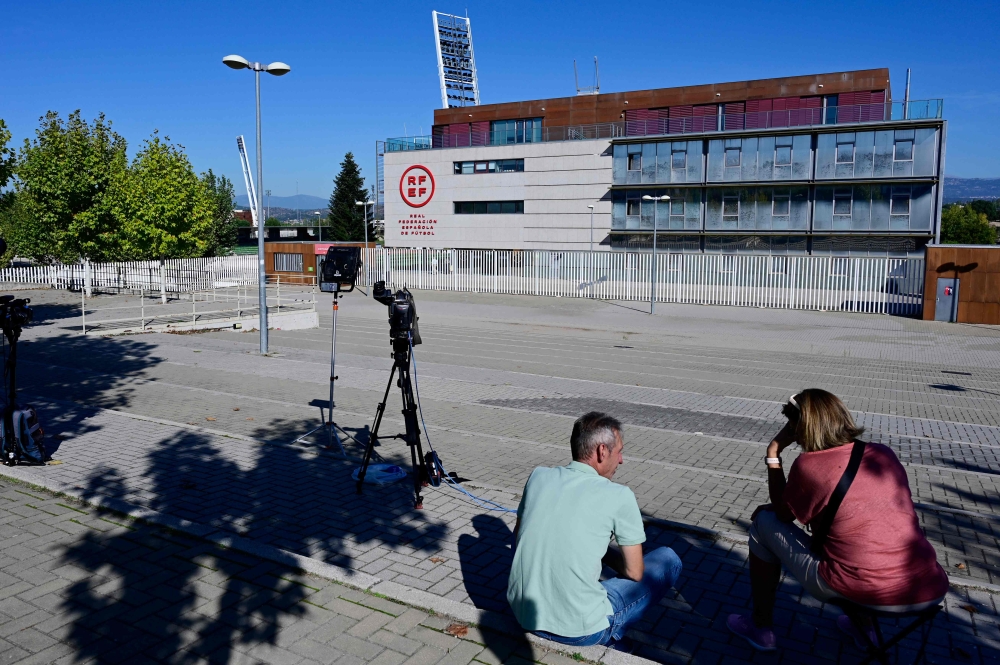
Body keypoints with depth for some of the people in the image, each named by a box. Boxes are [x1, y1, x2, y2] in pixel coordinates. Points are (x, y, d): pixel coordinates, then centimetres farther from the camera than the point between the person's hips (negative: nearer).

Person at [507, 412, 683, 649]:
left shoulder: (539, 476, 1)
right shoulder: (619, 496, -12)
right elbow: (634, 573, -5)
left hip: (522, 614, 5)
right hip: (578, 630, -5)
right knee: (668, 560, 12)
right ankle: (611, 637, 19)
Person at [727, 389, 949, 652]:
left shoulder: (810, 464, -8)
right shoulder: (884, 454, 9)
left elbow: (782, 514, 10)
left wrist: (773, 452, 10)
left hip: (859, 592, -6)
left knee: (763, 521, 12)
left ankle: (761, 628, 22)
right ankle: (863, 624, 37)